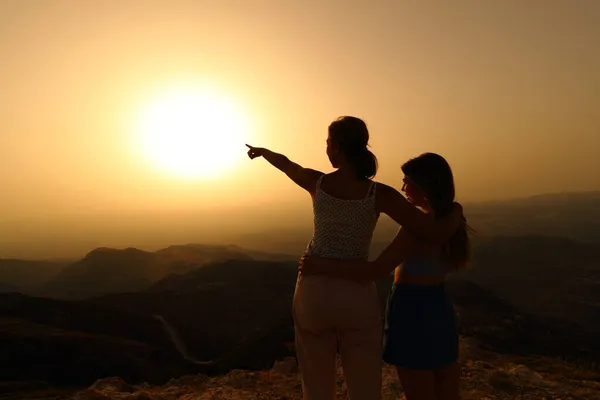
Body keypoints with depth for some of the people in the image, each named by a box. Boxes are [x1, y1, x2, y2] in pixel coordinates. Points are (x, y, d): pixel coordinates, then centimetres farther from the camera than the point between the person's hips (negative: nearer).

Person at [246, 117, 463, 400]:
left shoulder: (316, 182, -7)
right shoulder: (380, 194, -14)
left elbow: (285, 164, 16)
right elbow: (438, 235, -18)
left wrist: (262, 151, 39)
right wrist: (456, 212, 5)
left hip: (313, 294, 2)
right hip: (357, 298, -1)